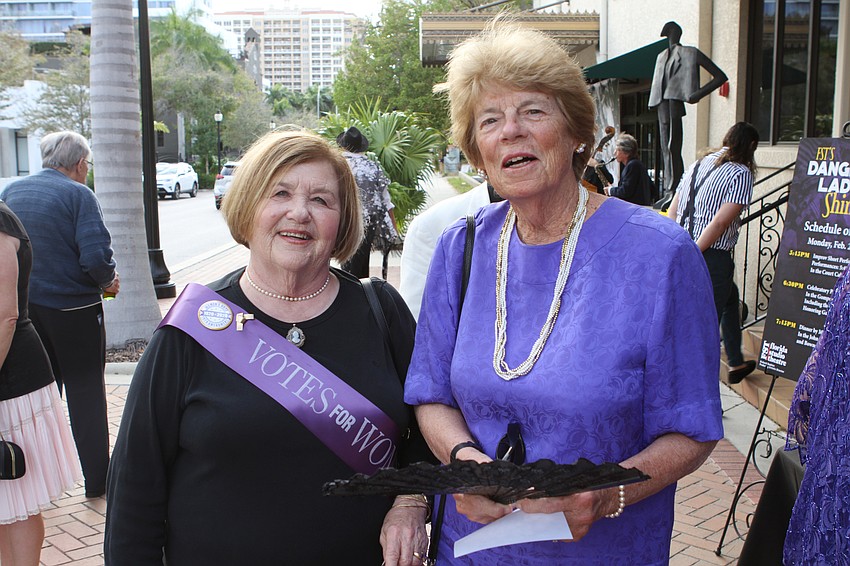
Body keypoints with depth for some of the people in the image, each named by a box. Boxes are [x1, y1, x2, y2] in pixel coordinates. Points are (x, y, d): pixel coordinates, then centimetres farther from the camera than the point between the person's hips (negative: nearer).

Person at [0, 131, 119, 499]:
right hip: (72, 308, -5)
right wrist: (108, 282, -2)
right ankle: (96, 478, 15)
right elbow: (96, 257, -22)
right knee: (85, 392, 7)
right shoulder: (78, 194, -14)